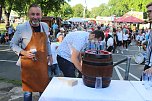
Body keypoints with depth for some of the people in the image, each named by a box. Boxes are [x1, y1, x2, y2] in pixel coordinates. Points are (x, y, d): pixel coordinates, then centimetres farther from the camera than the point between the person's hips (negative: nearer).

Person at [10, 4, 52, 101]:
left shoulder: (45, 26, 2)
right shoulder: (21, 28, -13)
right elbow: (13, 44, -3)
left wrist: (49, 55, 12)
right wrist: (24, 52, -16)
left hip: (43, 63, 4)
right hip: (28, 64, -4)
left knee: (44, 88, 16)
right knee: (28, 91, 8)